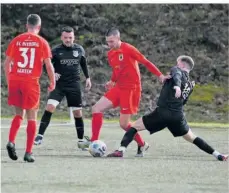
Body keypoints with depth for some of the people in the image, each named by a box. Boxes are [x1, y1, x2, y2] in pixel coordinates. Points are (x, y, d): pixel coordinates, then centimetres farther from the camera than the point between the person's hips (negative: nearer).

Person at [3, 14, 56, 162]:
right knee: (32, 117, 6)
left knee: (19, 114, 17)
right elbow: (48, 64, -5)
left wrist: (8, 81, 17)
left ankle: (11, 142, -6)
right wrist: (53, 82, 8)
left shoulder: (17, 40, 6)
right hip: (31, 82, -3)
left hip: (15, 80, 3)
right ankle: (28, 153, 1)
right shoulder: (42, 42, -2)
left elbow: (7, 63, 6)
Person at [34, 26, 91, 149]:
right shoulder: (56, 51, -3)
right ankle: (40, 136, -15)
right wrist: (52, 74, -14)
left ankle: (81, 140, 17)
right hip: (59, 85, -2)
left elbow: (83, 64, 20)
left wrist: (87, 78, 18)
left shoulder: (79, 50, 4)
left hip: (74, 85, 2)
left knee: (78, 113, 4)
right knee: (49, 107, -18)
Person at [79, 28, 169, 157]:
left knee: (124, 124, -7)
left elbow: (146, 62, -12)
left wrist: (160, 75, -17)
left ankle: (142, 145, 15)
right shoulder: (110, 54, 10)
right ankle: (94, 141, -1)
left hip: (131, 89, -8)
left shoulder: (128, 49, -13)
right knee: (97, 108, -3)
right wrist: (112, 81, 12)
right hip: (118, 88, 8)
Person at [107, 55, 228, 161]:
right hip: (178, 116, 6)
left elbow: (177, 75, -22)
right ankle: (218, 155, 15)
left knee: (134, 127, 3)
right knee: (191, 138, 23)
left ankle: (121, 150, -16)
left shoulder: (177, 70, 4)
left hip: (162, 112, -6)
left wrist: (177, 85, -42)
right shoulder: (190, 84, 20)